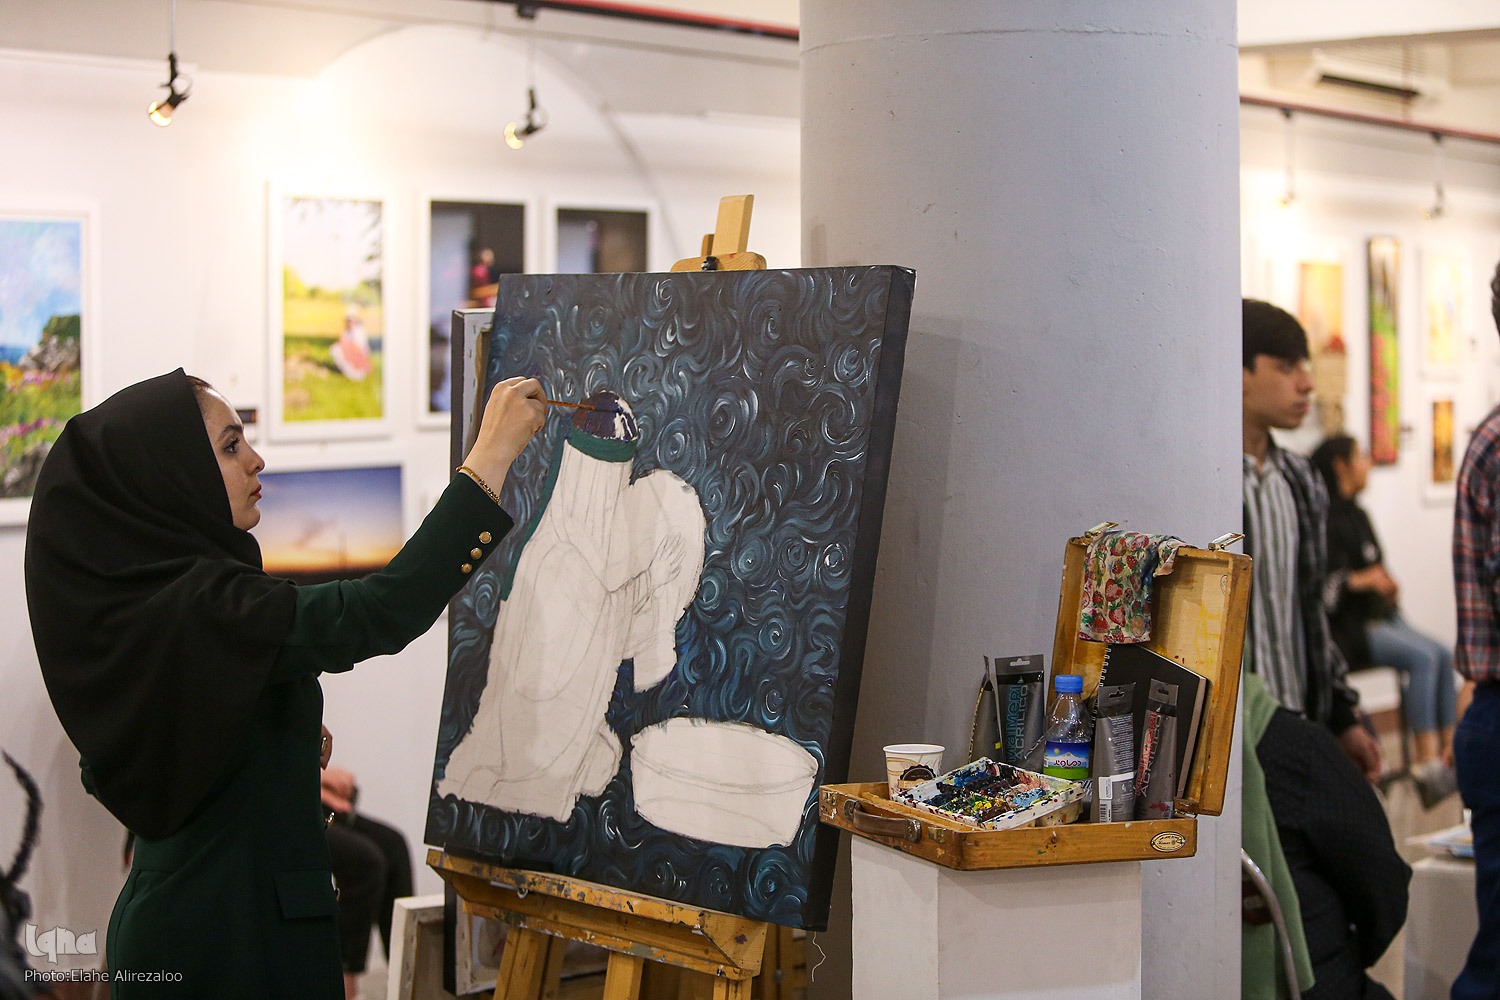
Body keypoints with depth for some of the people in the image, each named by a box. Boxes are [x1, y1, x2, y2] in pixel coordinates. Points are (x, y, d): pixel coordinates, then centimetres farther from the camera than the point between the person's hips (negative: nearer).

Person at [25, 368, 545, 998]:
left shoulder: (121, 600, 7)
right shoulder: (200, 607, -22)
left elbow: (104, 771, 17)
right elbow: (382, 613, -33)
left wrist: (288, 745, 10)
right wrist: (490, 457, -29)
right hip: (240, 941, -9)